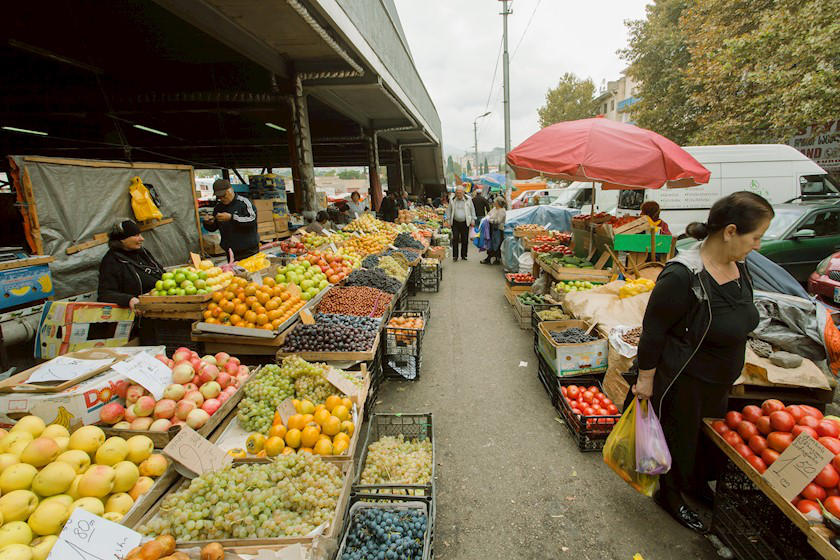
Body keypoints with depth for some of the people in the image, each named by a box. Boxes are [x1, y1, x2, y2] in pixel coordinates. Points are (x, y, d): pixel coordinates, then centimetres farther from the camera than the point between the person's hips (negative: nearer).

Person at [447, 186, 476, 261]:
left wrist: (473, 220, 6)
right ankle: (455, 256, 2)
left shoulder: (468, 200, 3)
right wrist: (448, 220, 7)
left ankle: (463, 255, 16)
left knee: (465, 240, 4)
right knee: (455, 239, -4)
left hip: (465, 223, 0)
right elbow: (449, 211, 13)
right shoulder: (452, 200, 5)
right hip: (455, 223, 0)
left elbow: (472, 210, 10)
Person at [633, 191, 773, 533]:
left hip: (718, 382, 9)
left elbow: (737, 323, 13)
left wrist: (730, 371, 21)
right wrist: (646, 379, -17)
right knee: (679, 440, 13)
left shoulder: (738, 266, -1)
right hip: (682, 382, -8)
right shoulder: (683, 275, -29)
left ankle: (696, 483, 56)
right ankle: (669, 496, 42)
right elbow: (653, 331, -23)